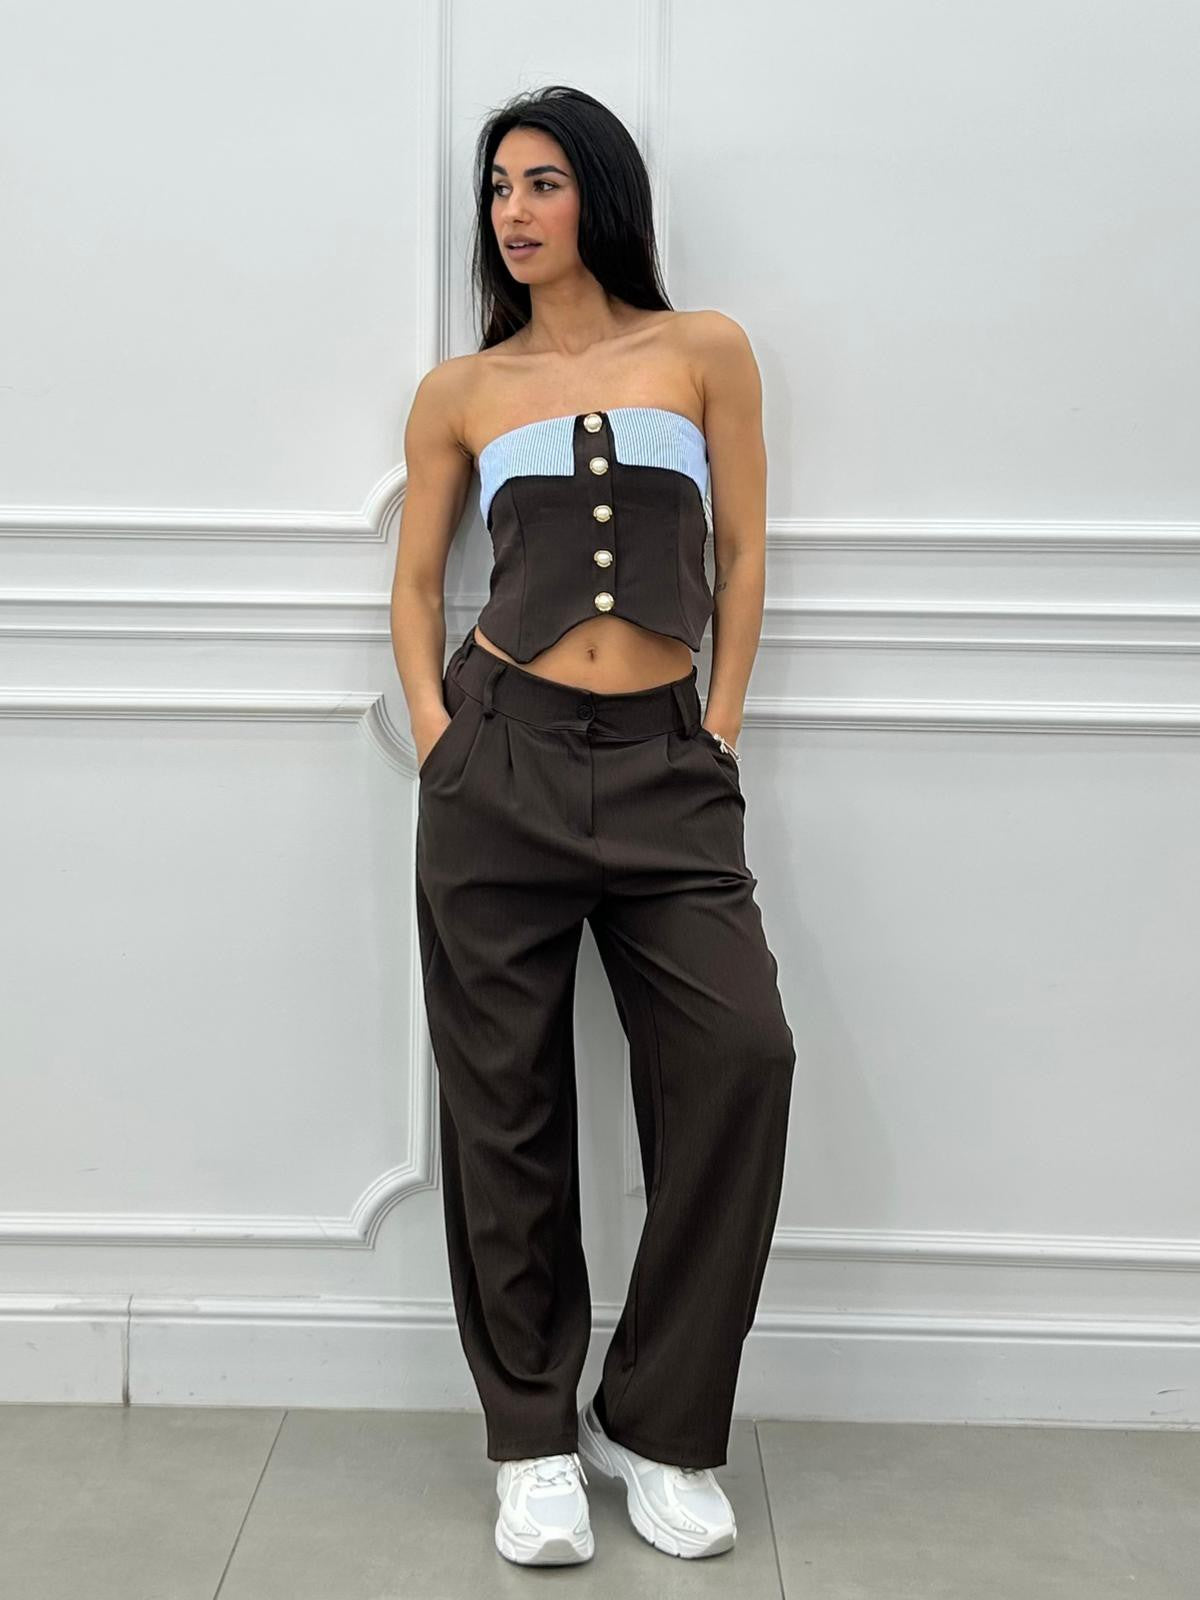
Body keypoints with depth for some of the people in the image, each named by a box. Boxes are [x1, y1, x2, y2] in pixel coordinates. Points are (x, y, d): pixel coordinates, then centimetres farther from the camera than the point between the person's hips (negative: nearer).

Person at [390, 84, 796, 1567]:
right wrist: (433, 729, 0)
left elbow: (740, 556, 9)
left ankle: (659, 1424, 6)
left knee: (741, 1054, -13)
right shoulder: (461, 389, 11)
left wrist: (721, 726, 1)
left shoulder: (704, 350, 9)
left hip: (664, 763, 0)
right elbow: (416, 581, 14)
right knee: (505, 1092, 1)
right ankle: (535, 1440, 17)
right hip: (501, 754, 1)